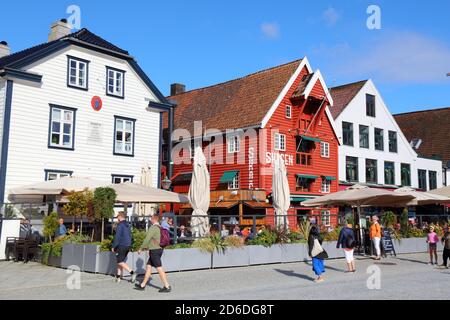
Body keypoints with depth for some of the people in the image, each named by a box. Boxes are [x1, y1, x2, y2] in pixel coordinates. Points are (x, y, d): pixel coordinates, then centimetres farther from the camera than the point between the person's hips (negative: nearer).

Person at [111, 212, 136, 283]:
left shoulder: (120, 225, -12)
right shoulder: (127, 225, 13)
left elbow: (117, 237, -17)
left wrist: (113, 246, -10)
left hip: (121, 245, -8)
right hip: (128, 245, 8)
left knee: (120, 262, -5)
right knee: (121, 261, 16)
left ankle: (132, 272, -18)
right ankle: (118, 276, 20)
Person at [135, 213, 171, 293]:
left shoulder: (153, 228, -15)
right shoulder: (160, 228, 12)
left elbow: (147, 239, -17)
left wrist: (141, 248, -5)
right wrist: (147, 247, 26)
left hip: (154, 251, -9)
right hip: (158, 249, 9)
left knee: (159, 268, -7)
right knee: (148, 266, 14)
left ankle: (167, 286, -5)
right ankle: (142, 285, 20)